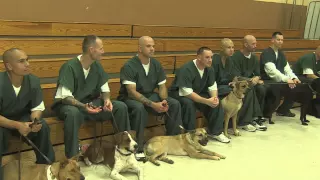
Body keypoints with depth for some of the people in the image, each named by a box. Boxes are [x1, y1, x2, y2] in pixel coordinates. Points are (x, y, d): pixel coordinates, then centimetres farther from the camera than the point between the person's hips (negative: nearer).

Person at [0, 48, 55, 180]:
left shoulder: (33, 81, -15)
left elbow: (37, 108, -7)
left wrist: (35, 121, -29)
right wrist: (17, 125, -37)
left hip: (22, 117, 4)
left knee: (42, 127, -21)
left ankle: (46, 165, -1)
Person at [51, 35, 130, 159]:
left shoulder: (97, 66, 0)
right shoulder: (69, 67, -21)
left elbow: (105, 88, 7)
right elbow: (65, 97, -26)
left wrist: (107, 100, -16)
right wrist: (83, 106, -42)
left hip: (90, 103, 6)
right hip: (67, 105, -6)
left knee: (121, 107, -11)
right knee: (73, 113, -43)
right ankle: (72, 158, -32)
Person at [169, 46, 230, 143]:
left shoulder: (209, 69, -5)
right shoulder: (186, 69, -29)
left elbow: (212, 86, 0)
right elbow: (187, 92, -34)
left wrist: (215, 97, -24)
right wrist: (206, 101, -37)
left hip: (197, 93, 7)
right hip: (180, 93, -6)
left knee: (216, 102, -14)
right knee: (189, 103, -38)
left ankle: (215, 132, 0)